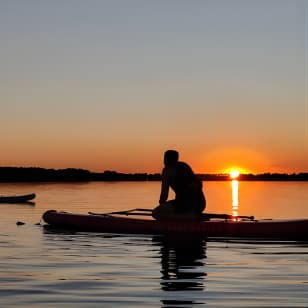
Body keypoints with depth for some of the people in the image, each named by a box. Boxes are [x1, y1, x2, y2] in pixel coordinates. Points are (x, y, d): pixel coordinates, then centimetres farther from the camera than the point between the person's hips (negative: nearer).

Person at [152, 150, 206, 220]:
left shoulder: (167, 170, 1)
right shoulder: (184, 165, 22)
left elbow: (164, 194, -4)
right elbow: (200, 184, 27)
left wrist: (161, 204, 17)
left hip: (185, 203, -8)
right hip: (200, 203, 8)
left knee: (155, 213, -5)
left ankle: (189, 217, -14)